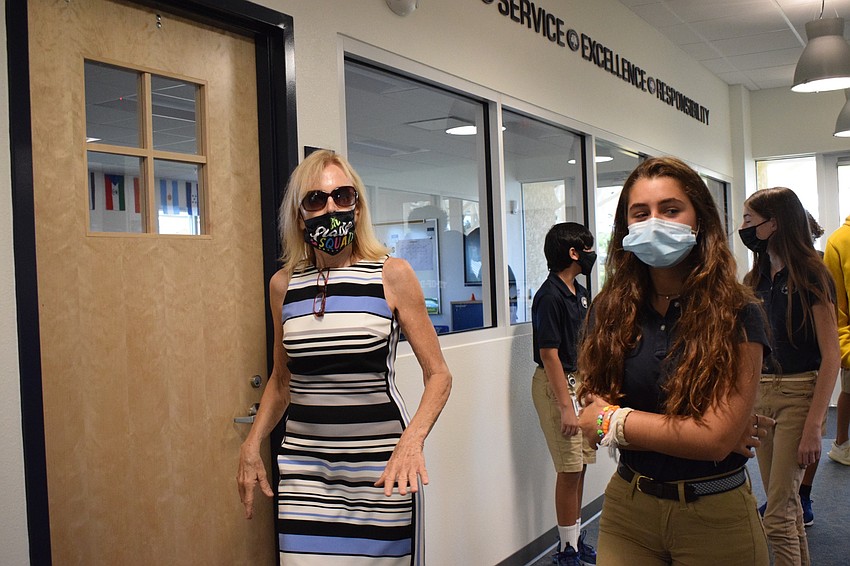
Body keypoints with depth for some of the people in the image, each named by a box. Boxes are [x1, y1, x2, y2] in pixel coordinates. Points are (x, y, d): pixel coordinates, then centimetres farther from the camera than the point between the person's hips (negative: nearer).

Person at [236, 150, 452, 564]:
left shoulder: (392, 275, -4)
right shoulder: (283, 284, 6)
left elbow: (438, 375, -3)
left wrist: (413, 439, -19)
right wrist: (251, 445, 8)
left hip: (381, 465, -2)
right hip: (304, 465, 3)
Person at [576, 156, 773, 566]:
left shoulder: (737, 316, -12)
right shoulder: (609, 312, -3)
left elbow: (717, 438, -20)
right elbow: (597, 428, -8)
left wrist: (612, 420, -12)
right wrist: (690, 431, -17)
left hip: (715, 516, -2)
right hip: (627, 506, 2)